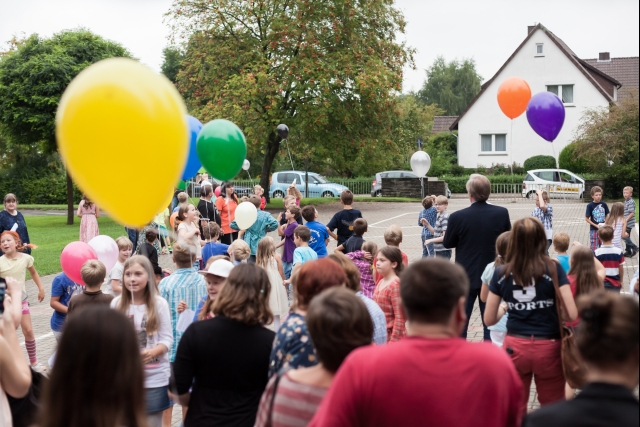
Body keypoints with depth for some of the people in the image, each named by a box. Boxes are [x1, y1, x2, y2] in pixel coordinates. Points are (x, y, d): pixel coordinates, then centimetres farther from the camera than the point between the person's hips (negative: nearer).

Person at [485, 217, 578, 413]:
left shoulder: (501, 273, -2)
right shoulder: (553, 269, -8)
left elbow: (489, 320, 2)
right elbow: (571, 314, -11)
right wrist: (552, 307, 9)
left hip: (515, 348, 2)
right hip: (548, 348, -2)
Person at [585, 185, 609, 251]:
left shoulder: (604, 204, -1)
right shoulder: (590, 206, -11)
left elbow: (607, 215, 10)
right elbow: (587, 218, -8)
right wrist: (596, 225, -16)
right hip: (594, 229, -4)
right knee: (594, 248, 0)